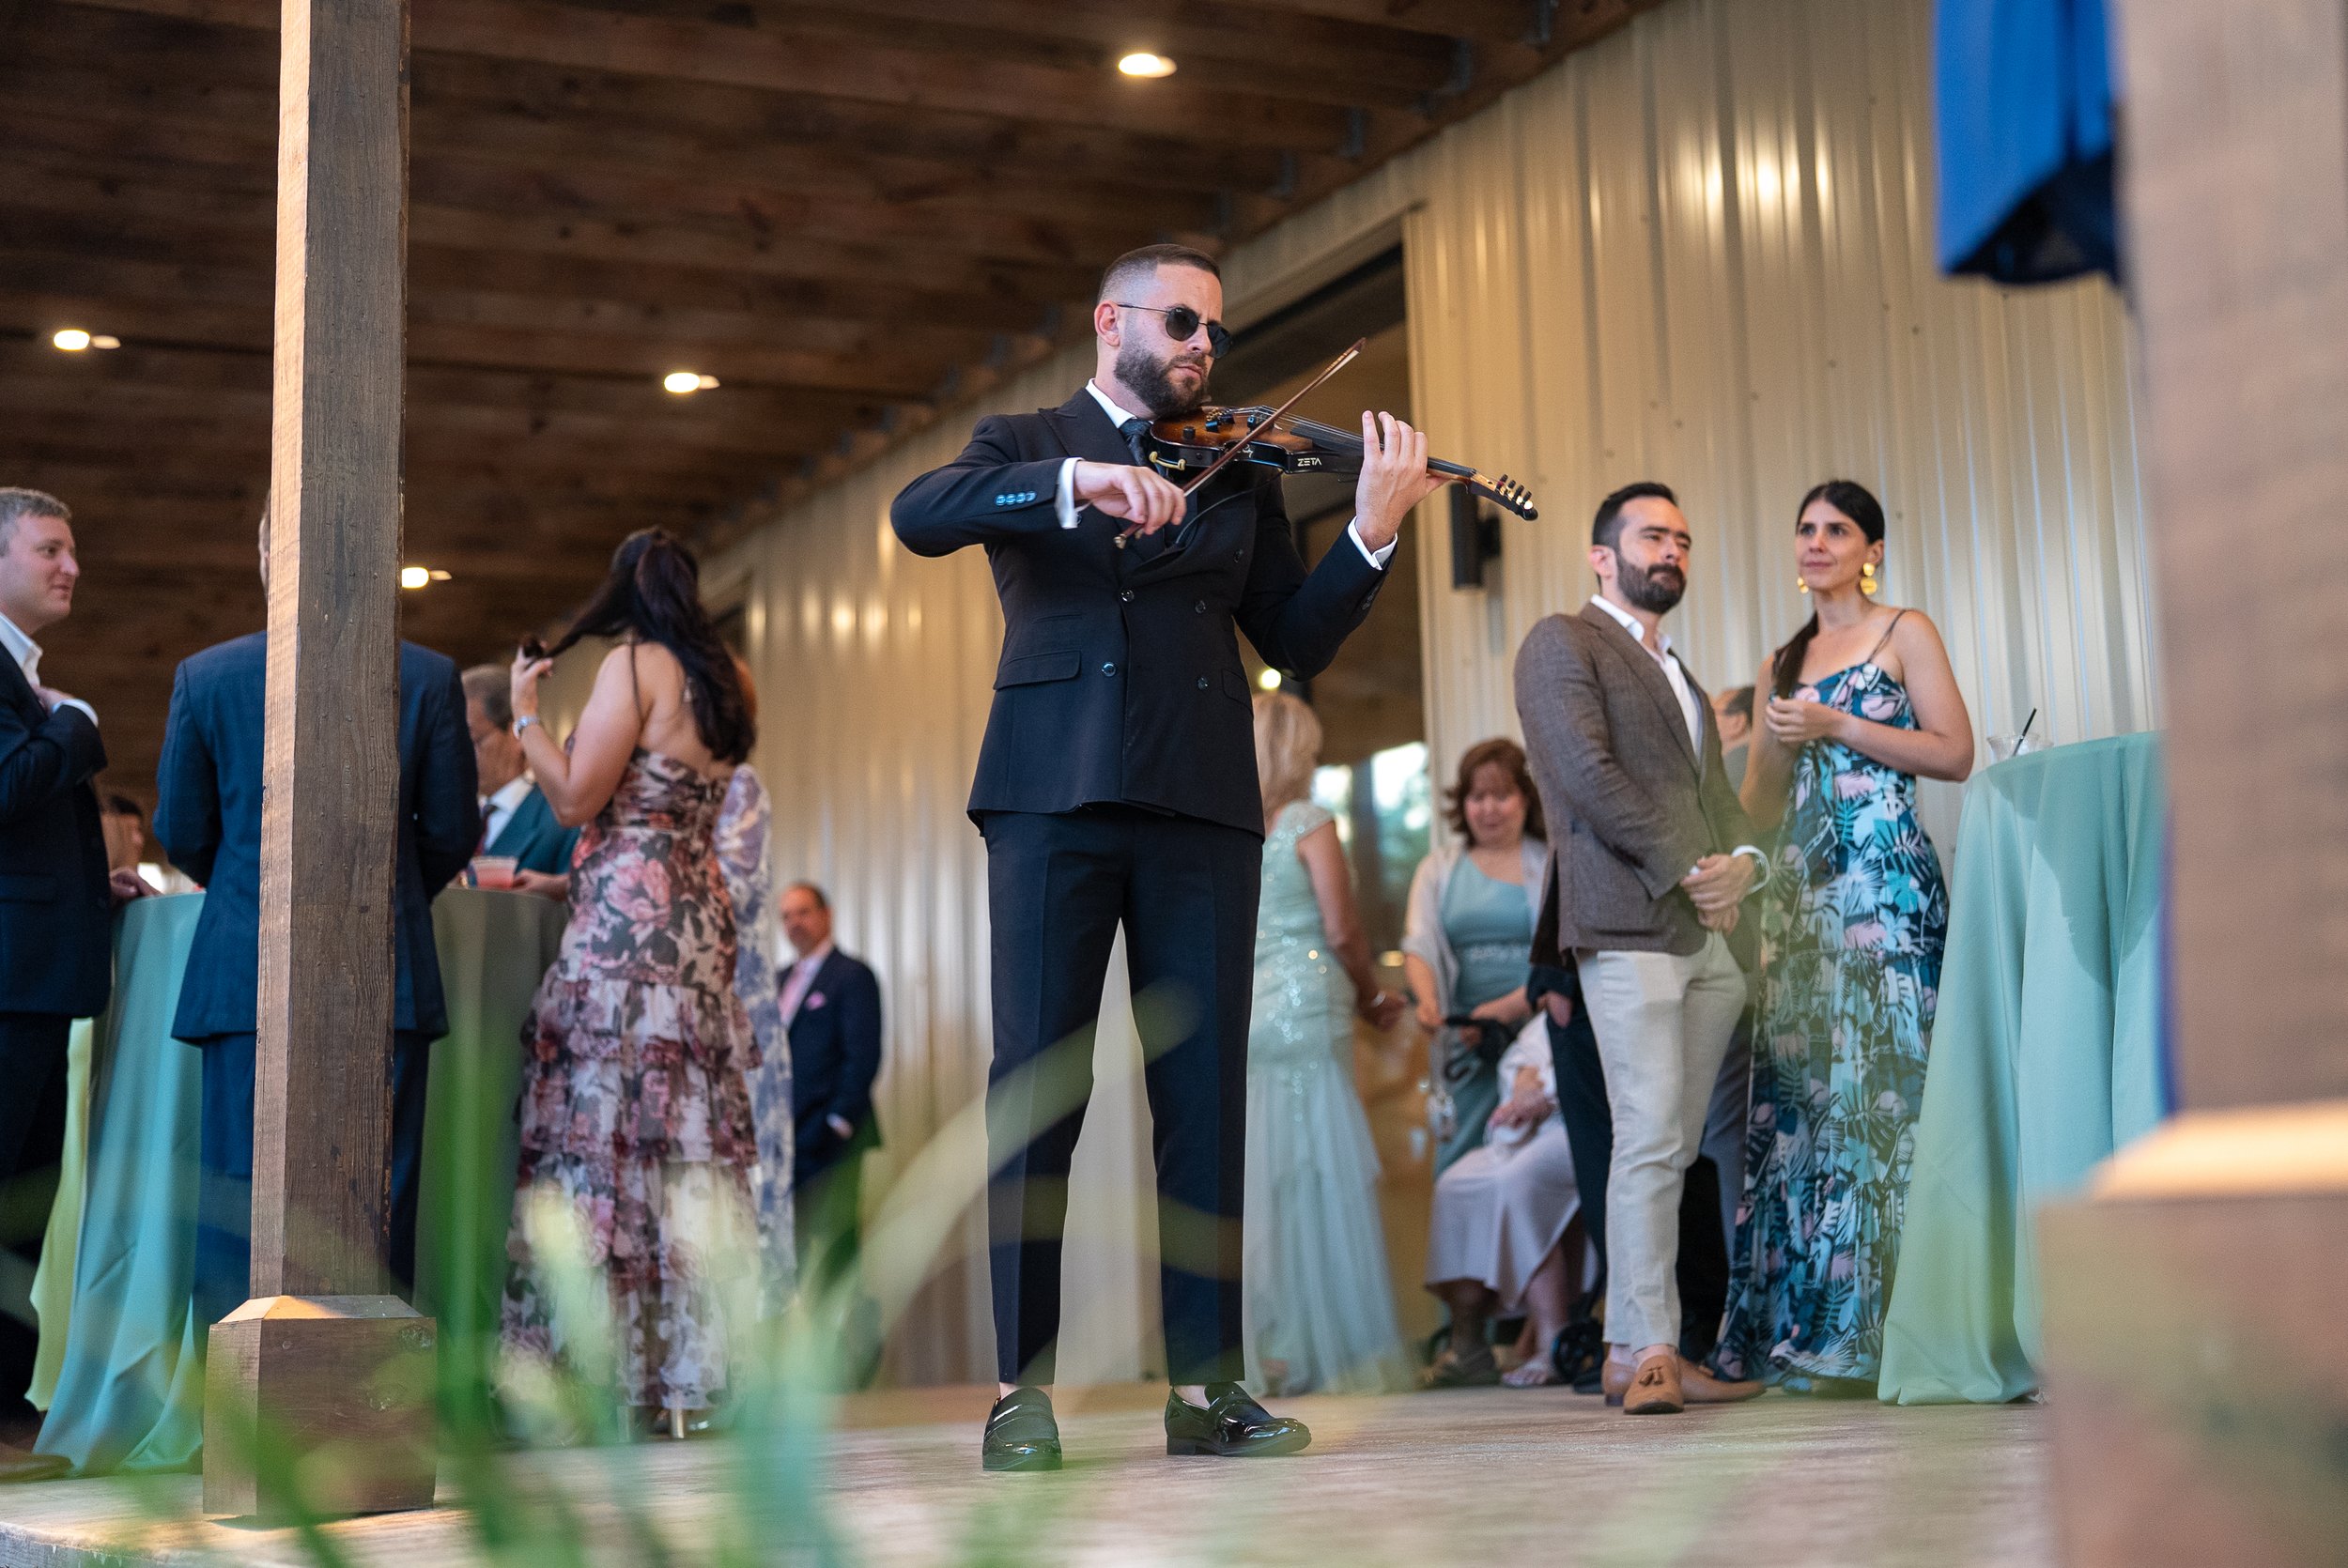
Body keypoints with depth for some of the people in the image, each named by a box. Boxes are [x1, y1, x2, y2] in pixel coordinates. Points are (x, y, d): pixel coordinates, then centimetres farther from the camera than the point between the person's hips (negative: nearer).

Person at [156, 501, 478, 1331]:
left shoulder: (205, 677, 1)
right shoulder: (430, 677, -1)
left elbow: (181, 833, 7)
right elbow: (452, 834, 4)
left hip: (244, 974, 1)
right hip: (386, 978, 0)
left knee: (237, 1207, 5)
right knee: (376, 1207, 3)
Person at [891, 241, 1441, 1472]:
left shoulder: (1239, 474, 21)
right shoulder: (1023, 445, 14)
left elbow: (1295, 641, 11)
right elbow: (919, 516, -8)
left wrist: (1372, 526, -4)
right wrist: (1075, 480, -22)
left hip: (1202, 803, 3)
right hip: (1055, 790, -2)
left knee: (1205, 1091, 0)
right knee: (1036, 1086, -5)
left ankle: (1207, 1383, 5)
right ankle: (1023, 1389, -1)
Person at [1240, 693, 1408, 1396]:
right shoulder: (1308, 823, -3)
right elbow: (1341, 929, -8)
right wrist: (1371, 997, 8)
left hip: (1237, 1016, 5)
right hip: (1306, 1014, -5)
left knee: (1255, 1186, 5)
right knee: (1322, 1180, 0)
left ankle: (1268, 1352, 7)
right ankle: (1335, 1348, 2)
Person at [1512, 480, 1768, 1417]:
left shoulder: (1682, 678, 30)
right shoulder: (1563, 643, 5)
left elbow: (1717, 796, 22)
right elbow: (1587, 774, -9)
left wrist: (1740, 862, -1)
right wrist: (1688, 868, -11)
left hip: (1709, 935, 7)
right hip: (1627, 926, -7)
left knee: (1670, 1148, 4)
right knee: (1651, 1139, -13)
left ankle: (1630, 1351, 7)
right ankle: (1649, 1351, -11)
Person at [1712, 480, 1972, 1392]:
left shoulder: (1904, 633, 6)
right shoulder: (1782, 665, 21)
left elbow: (1955, 753, -4)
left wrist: (1836, 725, -9)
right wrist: (1777, 738, -1)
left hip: (1884, 877, -6)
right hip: (1800, 887, 6)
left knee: (1880, 1080, -10)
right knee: (1799, 1088, 1)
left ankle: (1886, 1323, -6)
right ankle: (1810, 1325, 4)